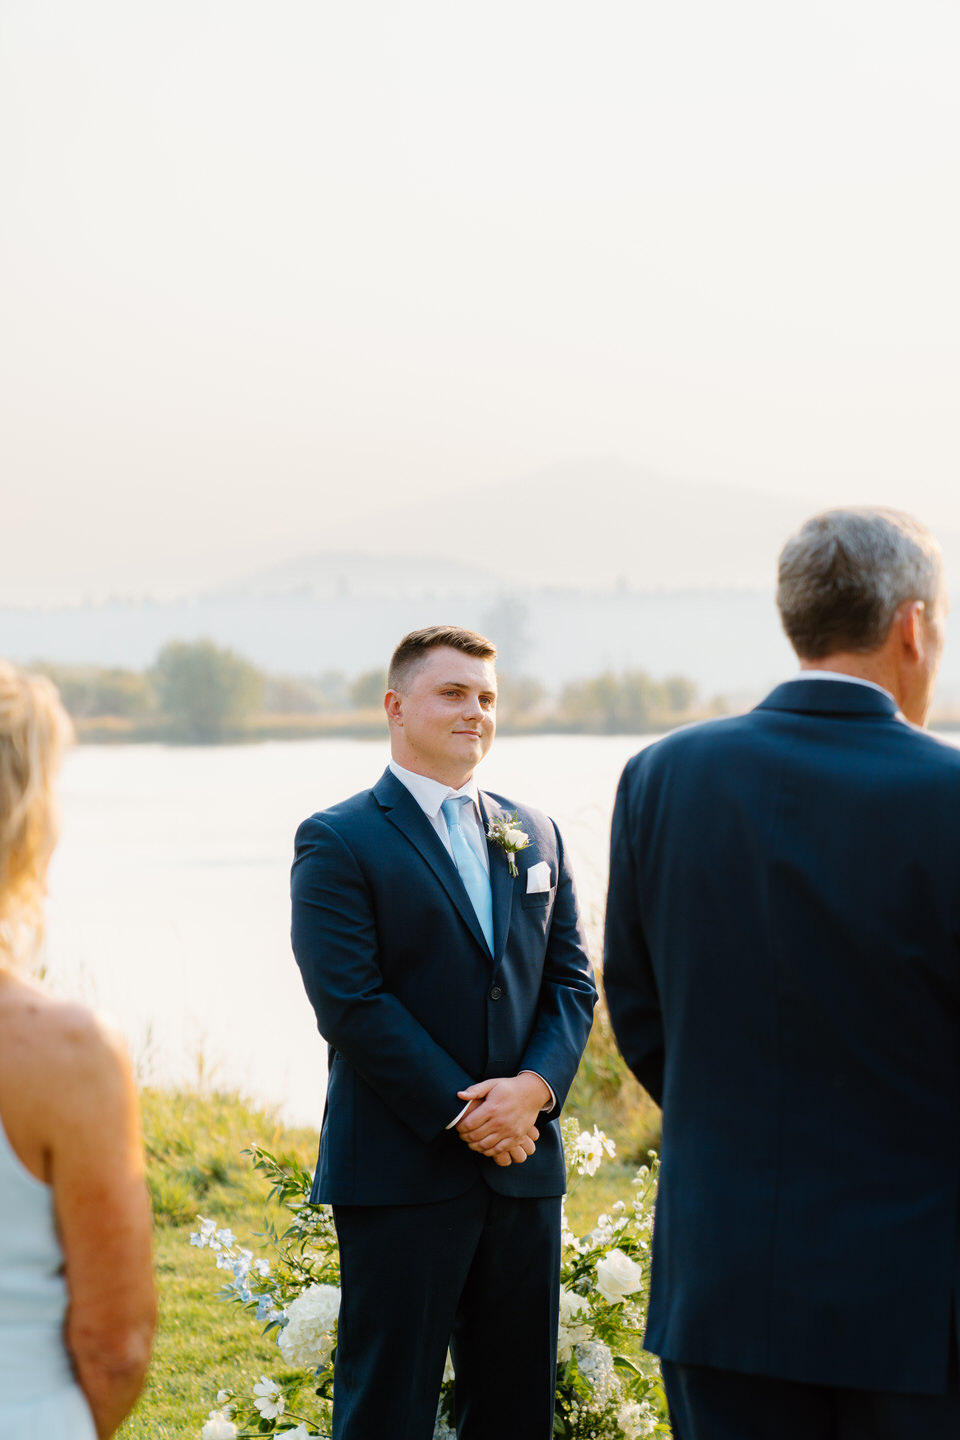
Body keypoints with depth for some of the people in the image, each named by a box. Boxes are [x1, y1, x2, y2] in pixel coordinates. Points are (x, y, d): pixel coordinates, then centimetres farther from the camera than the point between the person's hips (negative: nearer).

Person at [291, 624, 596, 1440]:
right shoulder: (339, 842, -3)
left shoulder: (536, 837, 15)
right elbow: (352, 1004, -12)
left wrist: (535, 1085, -9)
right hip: (402, 1172, -5)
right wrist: (461, 1114, -15)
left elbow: (573, 983, 10)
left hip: (524, 1162, 6)